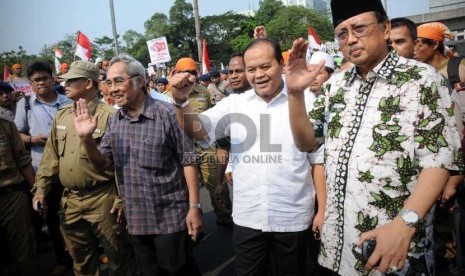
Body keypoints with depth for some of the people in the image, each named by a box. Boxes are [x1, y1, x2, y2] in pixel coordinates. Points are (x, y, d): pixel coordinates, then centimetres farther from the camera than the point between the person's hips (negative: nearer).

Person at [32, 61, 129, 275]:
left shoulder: (109, 116, -13)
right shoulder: (61, 116, 9)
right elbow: (51, 155, 14)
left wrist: (122, 198, -14)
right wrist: (41, 187, 10)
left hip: (103, 198, -6)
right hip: (70, 200, 6)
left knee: (115, 252, 9)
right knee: (81, 258, 20)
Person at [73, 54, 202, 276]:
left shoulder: (166, 113, -13)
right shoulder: (114, 121, 5)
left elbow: (188, 161, -11)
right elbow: (104, 165, 4)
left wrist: (194, 206, -14)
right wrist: (86, 139, -13)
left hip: (171, 218, -5)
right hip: (136, 221, 6)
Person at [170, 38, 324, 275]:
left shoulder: (304, 102, -5)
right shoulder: (234, 104, 0)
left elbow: (318, 157, -1)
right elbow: (199, 132, -7)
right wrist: (181, 101, -25)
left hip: (293, 219, -1)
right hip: (247, 218, 2)